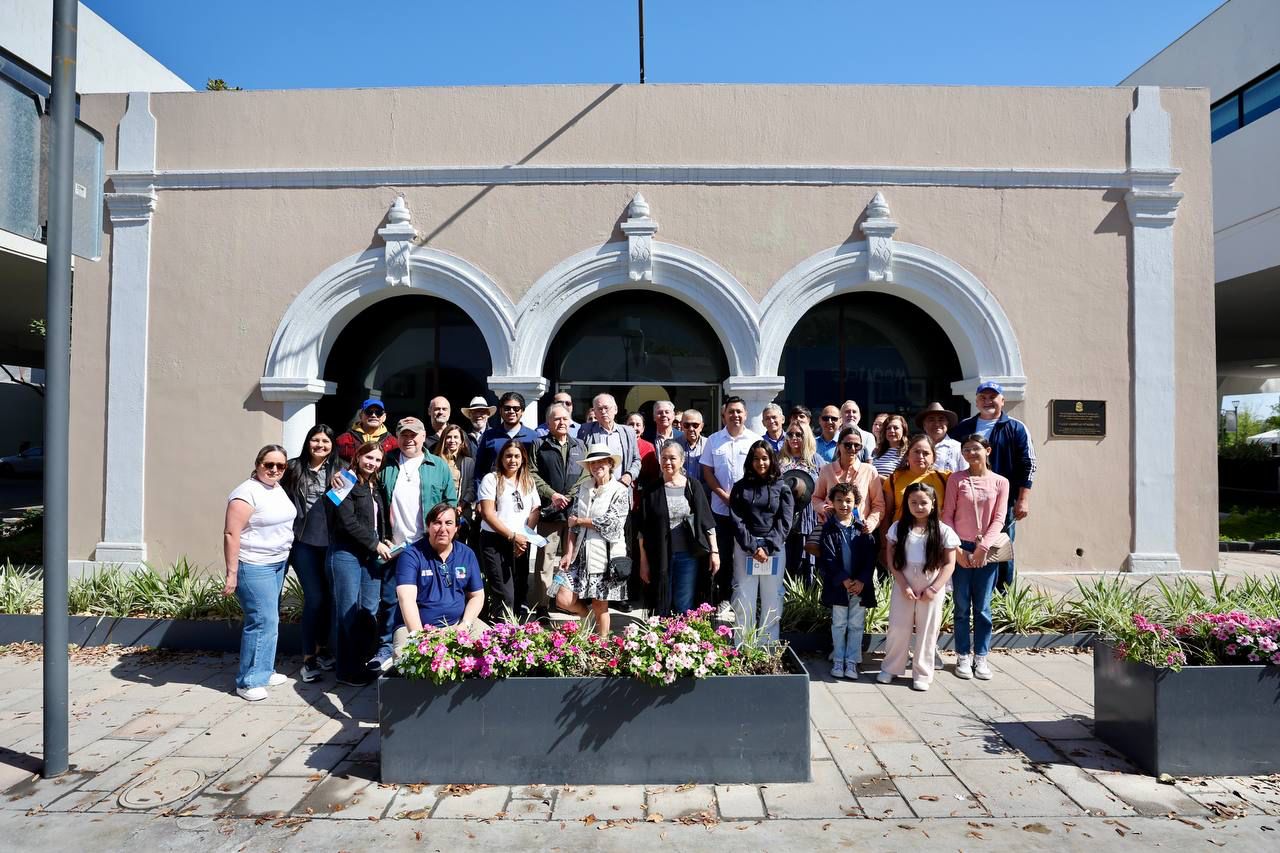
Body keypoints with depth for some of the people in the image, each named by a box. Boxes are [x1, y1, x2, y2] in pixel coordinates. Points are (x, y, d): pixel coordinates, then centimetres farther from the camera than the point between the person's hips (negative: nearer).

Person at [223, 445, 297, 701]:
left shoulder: (278, 488, 9)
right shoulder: (247, 493, -16)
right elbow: (231, 534, -19)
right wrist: (231, 574, -21)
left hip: (278, 564, 9)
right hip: (254, 567, -9)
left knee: (269, 619, 15)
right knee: (263, 620, -9)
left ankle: (263, 671, 28)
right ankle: (248, 682, 2)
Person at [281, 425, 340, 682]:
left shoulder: (337, 470, 5)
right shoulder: (295, 468, 2)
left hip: (330, 543, 2)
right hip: (303, 542, -2)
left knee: (329, 597, 8)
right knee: (315, 598, -4)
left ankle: (322, 649, 28)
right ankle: (309, 658, 10)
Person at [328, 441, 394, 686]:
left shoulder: (376, 488, 16)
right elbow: (347, 521, -15)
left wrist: (385, 540, 4)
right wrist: (375, 544, -12)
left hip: (372, 555, 7)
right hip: (346, 554, -7)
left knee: (372, 610, 6)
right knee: (348, 612, -1)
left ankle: (367, 663, 16)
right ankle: (347, 670, 8)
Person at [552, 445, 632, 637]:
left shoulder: (620, 491, -6)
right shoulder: (584, 488, 9)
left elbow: (610, 524, -15)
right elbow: (573, 525, 8)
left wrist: (579, 521, -5)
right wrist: (569, 553, -3)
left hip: (605, 556, -4)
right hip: (581, 555, 5)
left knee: (600, 607, 4)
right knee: (563, 600, -3)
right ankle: (589, 617, 26)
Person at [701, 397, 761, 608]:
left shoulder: (755, 440, 2)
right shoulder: (714, 440, 5)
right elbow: (707, 472, 3)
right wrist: (724, 495, -7)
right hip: (721, 508, 1)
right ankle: (723, 599, 18)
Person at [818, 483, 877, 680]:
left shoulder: (863, 528, 2)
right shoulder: (829, 529, -2)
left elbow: (870, 558, -2)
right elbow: (828, 558, -8)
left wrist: (862, 580, -13)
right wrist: (844, 580, -16)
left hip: (861, 585, 1)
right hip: (838, 585, -1)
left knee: (856, 625, 7)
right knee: (839, 624, 8)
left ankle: (851, 662, 16)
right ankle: (838, 661, 18)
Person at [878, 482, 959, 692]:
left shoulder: (943, 531, -4)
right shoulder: (898, 529, -1)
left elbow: (949, 564, -3)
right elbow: (893, 560, -1)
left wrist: (934, 588, -10)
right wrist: (903, 586, -9)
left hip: (931, 589, -1)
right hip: (903, 587, 1)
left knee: (927, 631, 8)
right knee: (897, 628, 8)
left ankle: (923, 674, 20)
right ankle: (891, 668, 24)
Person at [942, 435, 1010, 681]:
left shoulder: (1000, 482, 3)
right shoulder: (956, 479, 1)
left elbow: (998, 519, -1)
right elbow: (947, 515, -1)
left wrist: (983, 547, -10)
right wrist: (956, 548, -8)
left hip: (986, 551, 1)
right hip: (960, 549, 0)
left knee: (982, 607, 6)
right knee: (962, 606, 5)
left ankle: (981, 657, 16)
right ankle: (963, 657, 14)